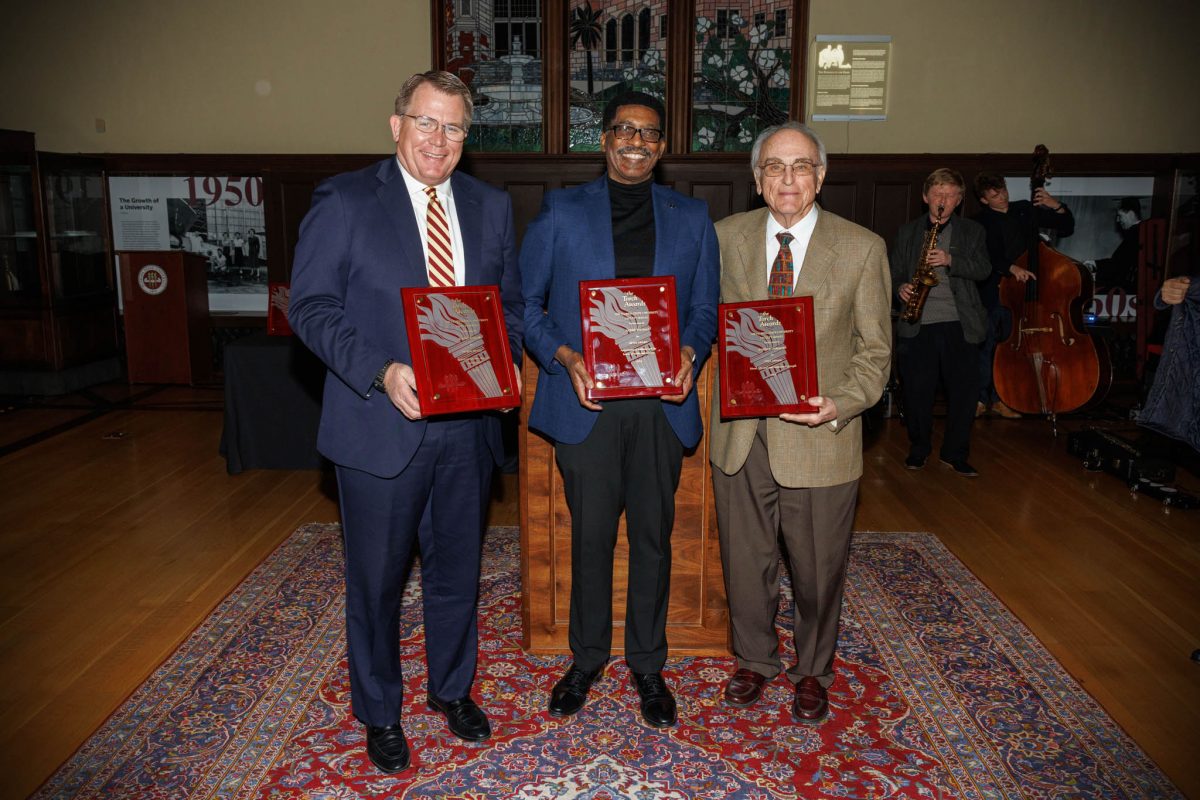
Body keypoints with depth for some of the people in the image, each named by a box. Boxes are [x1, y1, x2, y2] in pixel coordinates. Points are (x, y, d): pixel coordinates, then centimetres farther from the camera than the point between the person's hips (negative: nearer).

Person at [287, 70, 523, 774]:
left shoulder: (491, 207, 9)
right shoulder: (344, 201, -4)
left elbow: (512, 302, 13)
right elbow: (312, 306, -9)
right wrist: (381, 372, -22)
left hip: (467, 425, 4)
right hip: (381, 425, -3)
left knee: (457, 570, 19)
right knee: (377, 579, 12)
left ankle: (453, 689, 42)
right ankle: (380, 712, 35)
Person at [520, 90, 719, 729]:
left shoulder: (692, 219, 11)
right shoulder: (561, 212, 5)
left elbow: (705, 309, 11)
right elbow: (525, 302, 4)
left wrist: (689, 352, -10)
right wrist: (564, 356, -13)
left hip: (661, 404, 2)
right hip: (586, 402, -1)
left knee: (653, 537, 10)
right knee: (591, 536, 8)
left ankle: (647, 664, 28)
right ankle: (586, 659, 29)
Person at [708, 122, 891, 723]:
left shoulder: (862, 248, -4)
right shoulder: (726, 236, 2)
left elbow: (875, 349, -2)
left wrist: (841, 403, -19)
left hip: (819, 438, -1)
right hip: (740, 432, 2)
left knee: (817, 567, 13)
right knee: (745, 561, 16)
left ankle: (812, 671, 40)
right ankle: (755, 659, 41)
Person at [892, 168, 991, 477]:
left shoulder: (972, 231, 12)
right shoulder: (907, 232, 14)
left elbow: (984, 269, -1)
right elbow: (894, 272, 14)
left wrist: (951, 260, -16)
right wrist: (901, 287, -8)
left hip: (959, 324, 0)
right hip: (917, 324, 0)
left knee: (964, 389, 0)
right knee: (917, 389, 3)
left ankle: (955, 453, 14)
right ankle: (919, 447, 21)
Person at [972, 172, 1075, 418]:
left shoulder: (1025, 210, 7)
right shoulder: (980, 222, -3)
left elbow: (1066, 229, 11)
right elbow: (985, 258, -17)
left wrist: (1057, 206, -6)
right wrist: (1010, 267, -31)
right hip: (991, 294, -3)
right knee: (985, 347, -3)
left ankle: (1000, 398, 18)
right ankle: (981, 398, 9)